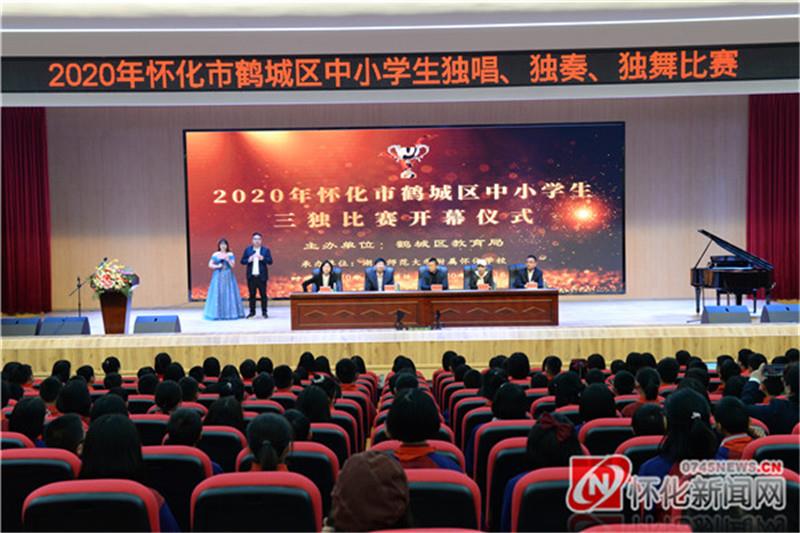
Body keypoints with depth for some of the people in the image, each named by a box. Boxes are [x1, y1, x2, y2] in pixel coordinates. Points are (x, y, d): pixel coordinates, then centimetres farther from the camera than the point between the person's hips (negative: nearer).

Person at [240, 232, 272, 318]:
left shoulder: (265, 250, 3)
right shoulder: (247, 249, 8)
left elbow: (270, 261, -3)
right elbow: (242, 261, 5)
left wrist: (262, 258, -19)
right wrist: (249, 260, -14)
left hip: (261, 276, -1)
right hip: (251, 276, 1)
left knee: (263, 294, 1)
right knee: (252, 294, 6)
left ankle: (264, 312, 9)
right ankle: (252, 312, 14)